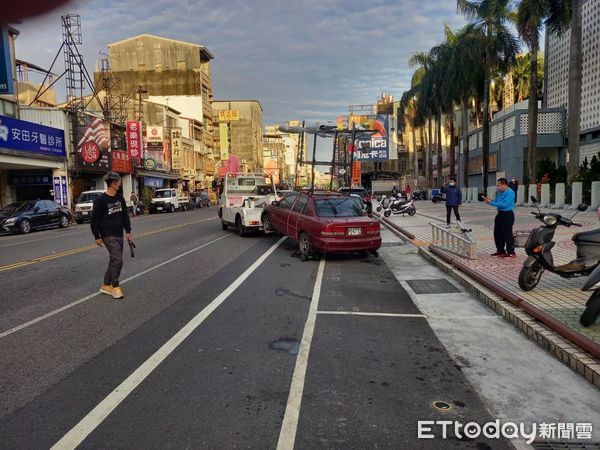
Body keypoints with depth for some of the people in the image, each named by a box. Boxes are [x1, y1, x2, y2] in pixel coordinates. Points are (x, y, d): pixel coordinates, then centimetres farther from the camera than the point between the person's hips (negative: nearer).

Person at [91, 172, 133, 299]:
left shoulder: (120, 198, 8)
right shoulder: (100, 200, -12)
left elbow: (125, 215, 15)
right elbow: (94, 220, -9)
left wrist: (128, 231, 10)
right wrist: (97, 237, -9)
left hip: (119, 235, 7)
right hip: (108, 236, -7)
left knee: (114, 260, 12)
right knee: (118, 260, -14)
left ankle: (106, 285, 24)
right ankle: (115, 286, 0)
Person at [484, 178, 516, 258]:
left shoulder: (510, 192, -17)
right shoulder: (500, 192, 11)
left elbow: (504, 204, -25)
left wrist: (491, 203, -22)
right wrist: (490, 200, 1)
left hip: (507, 215, -10)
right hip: (500, 214, 10)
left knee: (507, 234, -7)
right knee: (497, 233, 13)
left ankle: (511, 252, 0)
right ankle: (500, 251, 24)